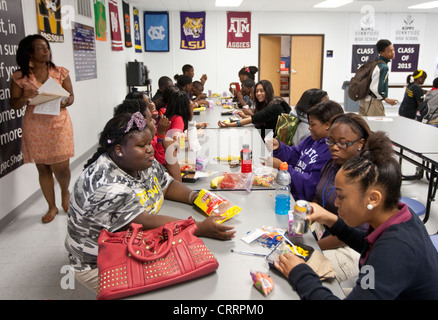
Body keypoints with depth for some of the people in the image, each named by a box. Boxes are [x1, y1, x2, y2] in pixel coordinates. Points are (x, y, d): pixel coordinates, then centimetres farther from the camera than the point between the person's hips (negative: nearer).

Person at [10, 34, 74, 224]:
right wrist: (25, 98, -18)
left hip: (59, 124, 0)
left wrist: (64, 102, -16)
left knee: (61, 167, -5)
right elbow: (14, 105, 2)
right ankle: (52, 207, 24)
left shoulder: (61, 72, 2)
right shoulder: (20, 77, -1)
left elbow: (71, 96, 6)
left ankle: (65, 192, 30)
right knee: (43, 168, 7)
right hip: (35, 127, 1)